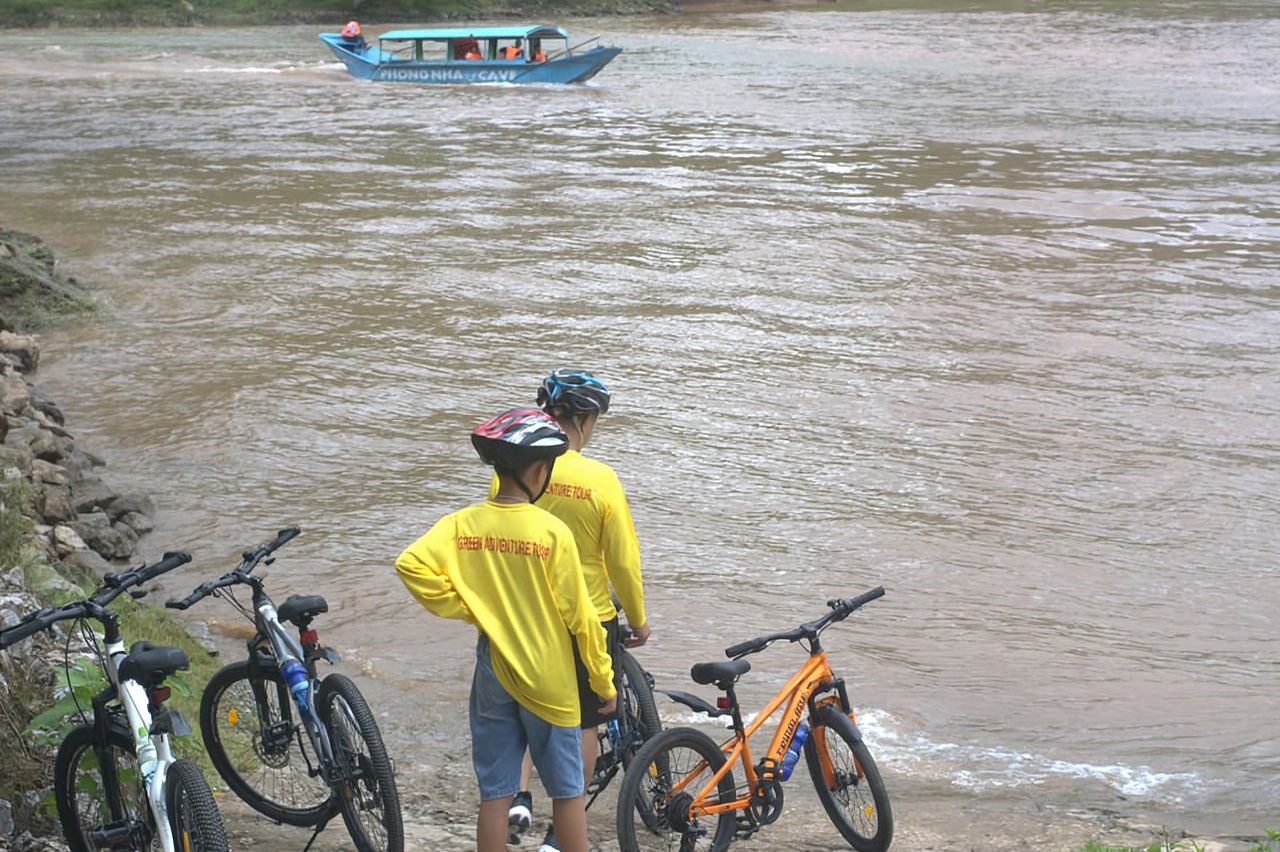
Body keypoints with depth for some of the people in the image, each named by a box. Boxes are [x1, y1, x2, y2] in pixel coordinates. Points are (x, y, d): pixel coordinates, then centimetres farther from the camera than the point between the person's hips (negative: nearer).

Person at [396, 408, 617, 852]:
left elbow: (411, 565, -18)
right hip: (549, 679, -3)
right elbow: (578, 616, -12)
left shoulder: (462, 524, -6)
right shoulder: (552, 531, -16)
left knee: (495, 793, 11)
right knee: (567, 791, 12)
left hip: (492, 671, 3)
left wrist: (464, 607, -6)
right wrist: (604, 680, -1)